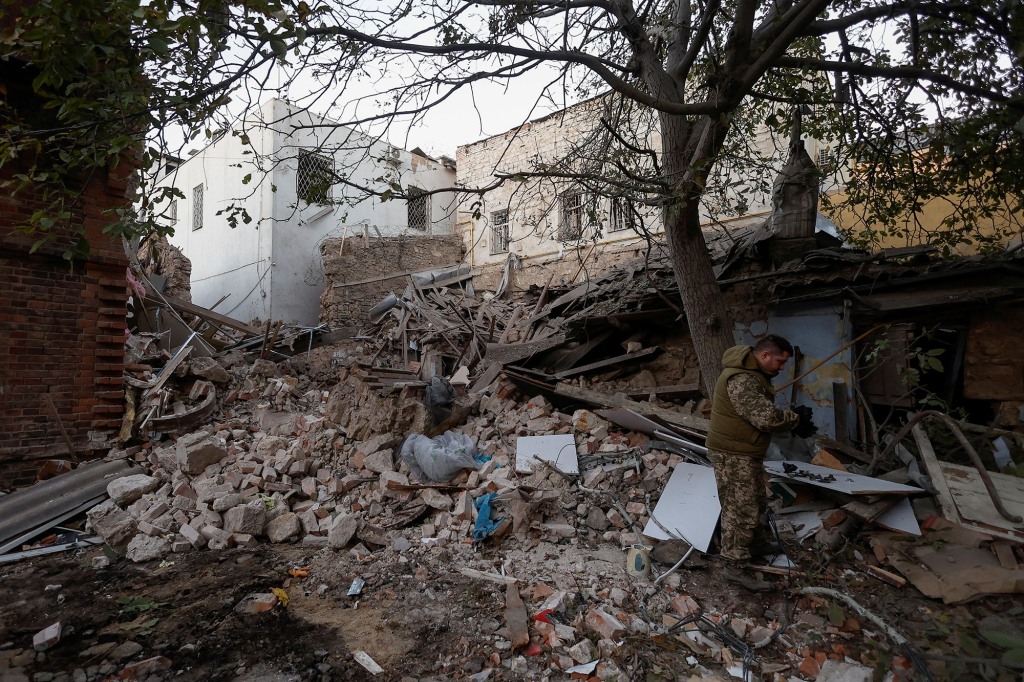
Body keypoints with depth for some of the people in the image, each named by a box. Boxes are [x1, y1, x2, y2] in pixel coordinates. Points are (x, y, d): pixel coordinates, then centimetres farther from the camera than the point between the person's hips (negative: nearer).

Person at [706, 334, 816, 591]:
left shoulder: (754, 374, 11)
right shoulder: (741, 379, -26)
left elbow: (764, 412, 12)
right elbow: (766, 417, -31)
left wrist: (793, 417, -5)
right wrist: (797, 420, -13)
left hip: (747, 453, 11)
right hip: (733, 455, -11)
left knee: (756, 502, 26)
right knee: (740, 511, -4)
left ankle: (757, 542, 47)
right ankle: (735, 568, 5)